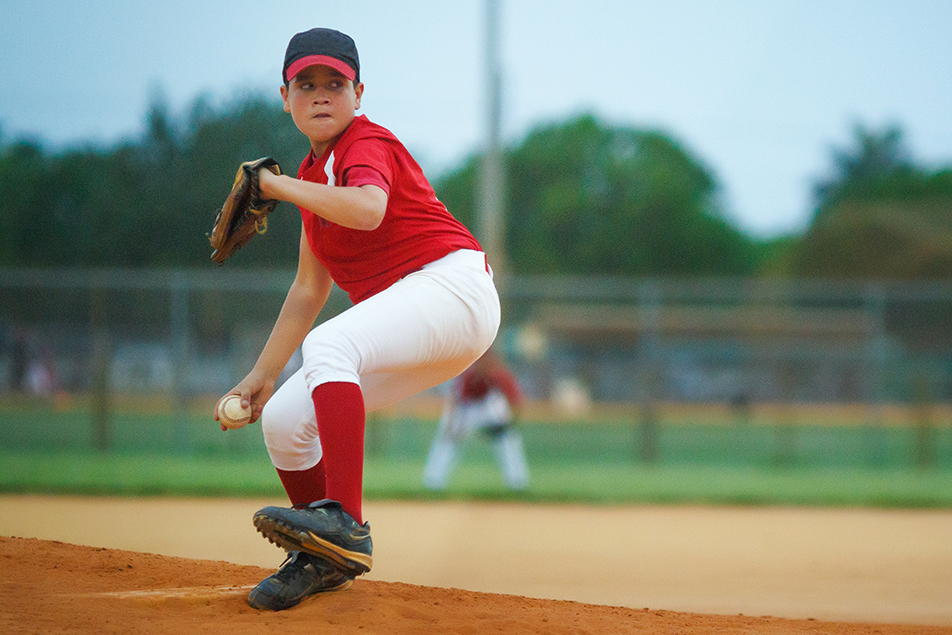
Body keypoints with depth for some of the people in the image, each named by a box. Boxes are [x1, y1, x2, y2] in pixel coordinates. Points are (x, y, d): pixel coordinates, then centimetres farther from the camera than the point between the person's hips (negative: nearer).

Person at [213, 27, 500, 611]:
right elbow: (310, 290, 21)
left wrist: (280, 186, -22)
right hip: (411, 330, 9)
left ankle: (344, 522, -42)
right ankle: (323, 561, 23)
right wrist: (263, 375, 14)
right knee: (284, 419, 4)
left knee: (328, 345, -34)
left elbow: (369, 210, -33)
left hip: (454, 287, -9)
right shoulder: (314, 175, 17)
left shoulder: (368, 144, -9)